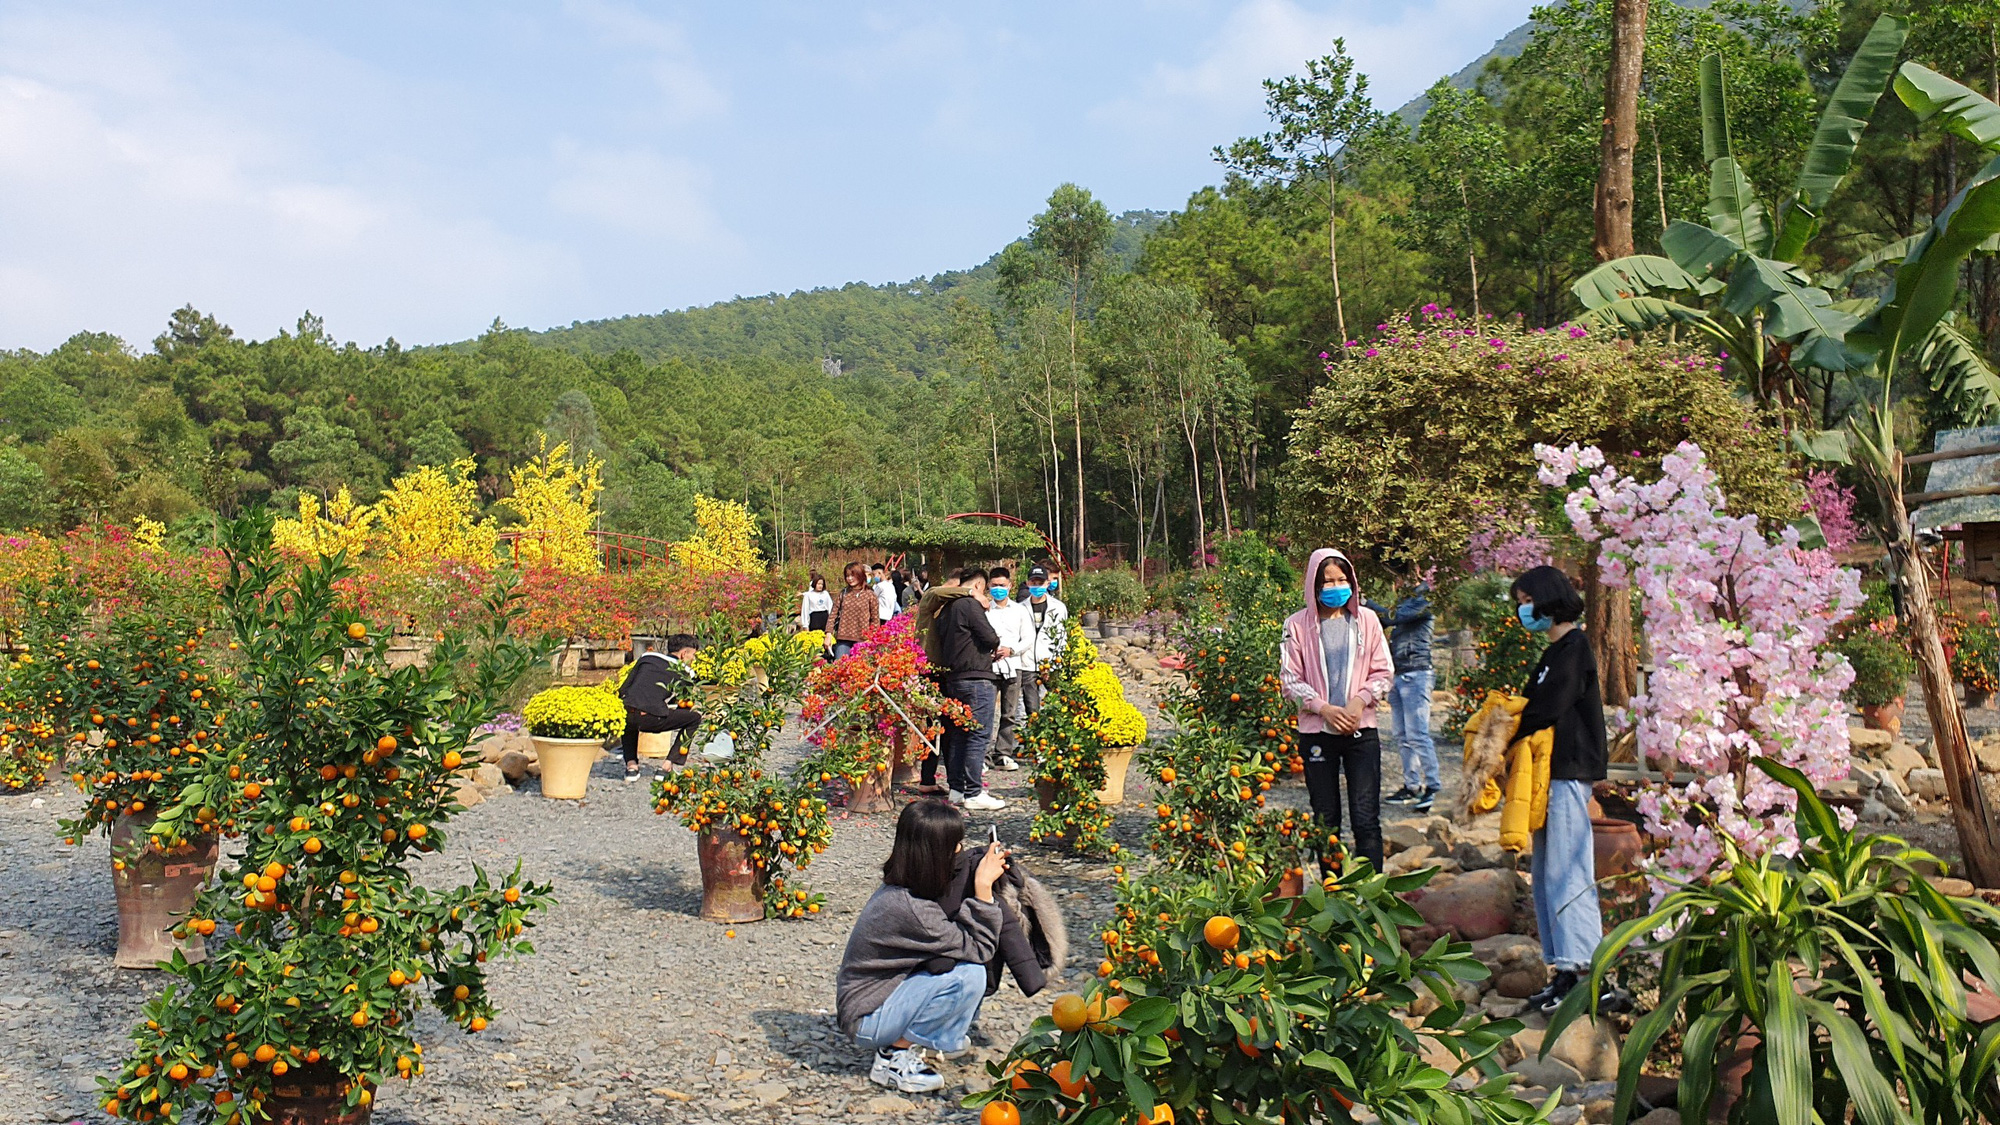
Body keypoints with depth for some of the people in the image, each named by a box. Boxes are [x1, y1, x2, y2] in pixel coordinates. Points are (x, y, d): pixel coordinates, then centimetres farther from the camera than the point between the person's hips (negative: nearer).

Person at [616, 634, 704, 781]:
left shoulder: (647, 657, 24)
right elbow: (687, 704, 23)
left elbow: (622, 690, 24)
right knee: (695, 717, 15)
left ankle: (631, 764, 24)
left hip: (625, 714, 5)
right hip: (651, 720, -5)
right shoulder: (684, 673, 15)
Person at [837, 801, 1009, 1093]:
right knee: (968, 976, -25)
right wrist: (983, 887, -24)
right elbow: (980, 948, -22)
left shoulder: (899, 888, -2)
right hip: (867, 1016, -9)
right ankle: (894, 1057, -11)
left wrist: (986, 869, -2)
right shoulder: (910, 909, -29)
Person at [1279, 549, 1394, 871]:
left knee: (1367, 820, -4)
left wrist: (1360, 700, -11)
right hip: (1316, 733, 0)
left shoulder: (1366, 621, 4)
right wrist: (1324, 708, -13)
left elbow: (1383, 672, 7)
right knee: (1326, 821, 7)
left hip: (1362, 731, 0)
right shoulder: (1298, 625, -1)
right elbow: (1290, 680, -1)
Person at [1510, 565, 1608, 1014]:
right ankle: (1564, 969, 14)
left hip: (1568, 773, -10)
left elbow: (1547, 710, -16)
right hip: (1551, 773, 10)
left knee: (1565, 872, -10)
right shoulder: (1557, 650, 20)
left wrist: (1505, 741, -6)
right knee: (1546, 874, 10)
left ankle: (1581, 970, -9)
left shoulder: (1573, 647, -10)